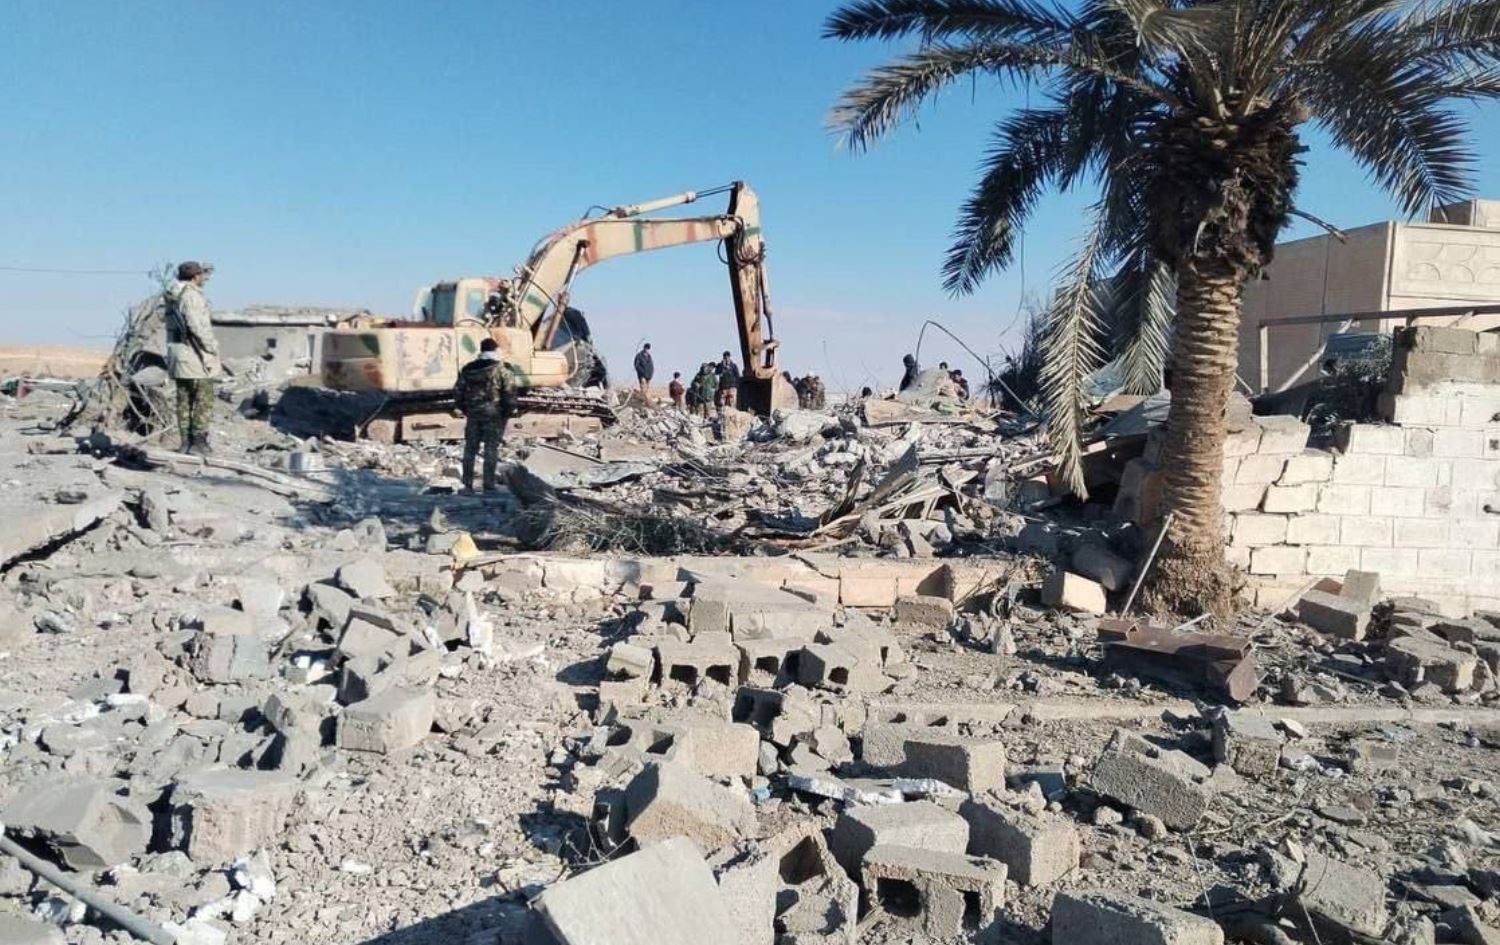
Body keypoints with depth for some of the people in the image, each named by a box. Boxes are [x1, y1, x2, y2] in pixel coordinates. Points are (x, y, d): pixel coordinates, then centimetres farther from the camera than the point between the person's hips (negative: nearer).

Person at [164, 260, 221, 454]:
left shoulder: (173, 296, 15)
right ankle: (198, 442, -6)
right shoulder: (191, 295, -15)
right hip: (195, 354, -9)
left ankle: (186, 442, 13)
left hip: (177, 354, 9)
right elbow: (197, 327, -21)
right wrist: (212, 347, -15)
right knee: (204, 401, -4)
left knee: (184, 400, 10)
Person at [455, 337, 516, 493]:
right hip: (493, 415, -3)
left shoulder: (467, 370, 6)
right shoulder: (501, 371, -6)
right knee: (491, 449, 2)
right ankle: (488, 486, 2)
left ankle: (467, 485, 13)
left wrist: (466, 410, 18)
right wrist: (506, 413, 1)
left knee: (470, 449, 12)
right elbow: (510, 394, -10)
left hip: (473, 414, 3)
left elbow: (457, 392, 8)